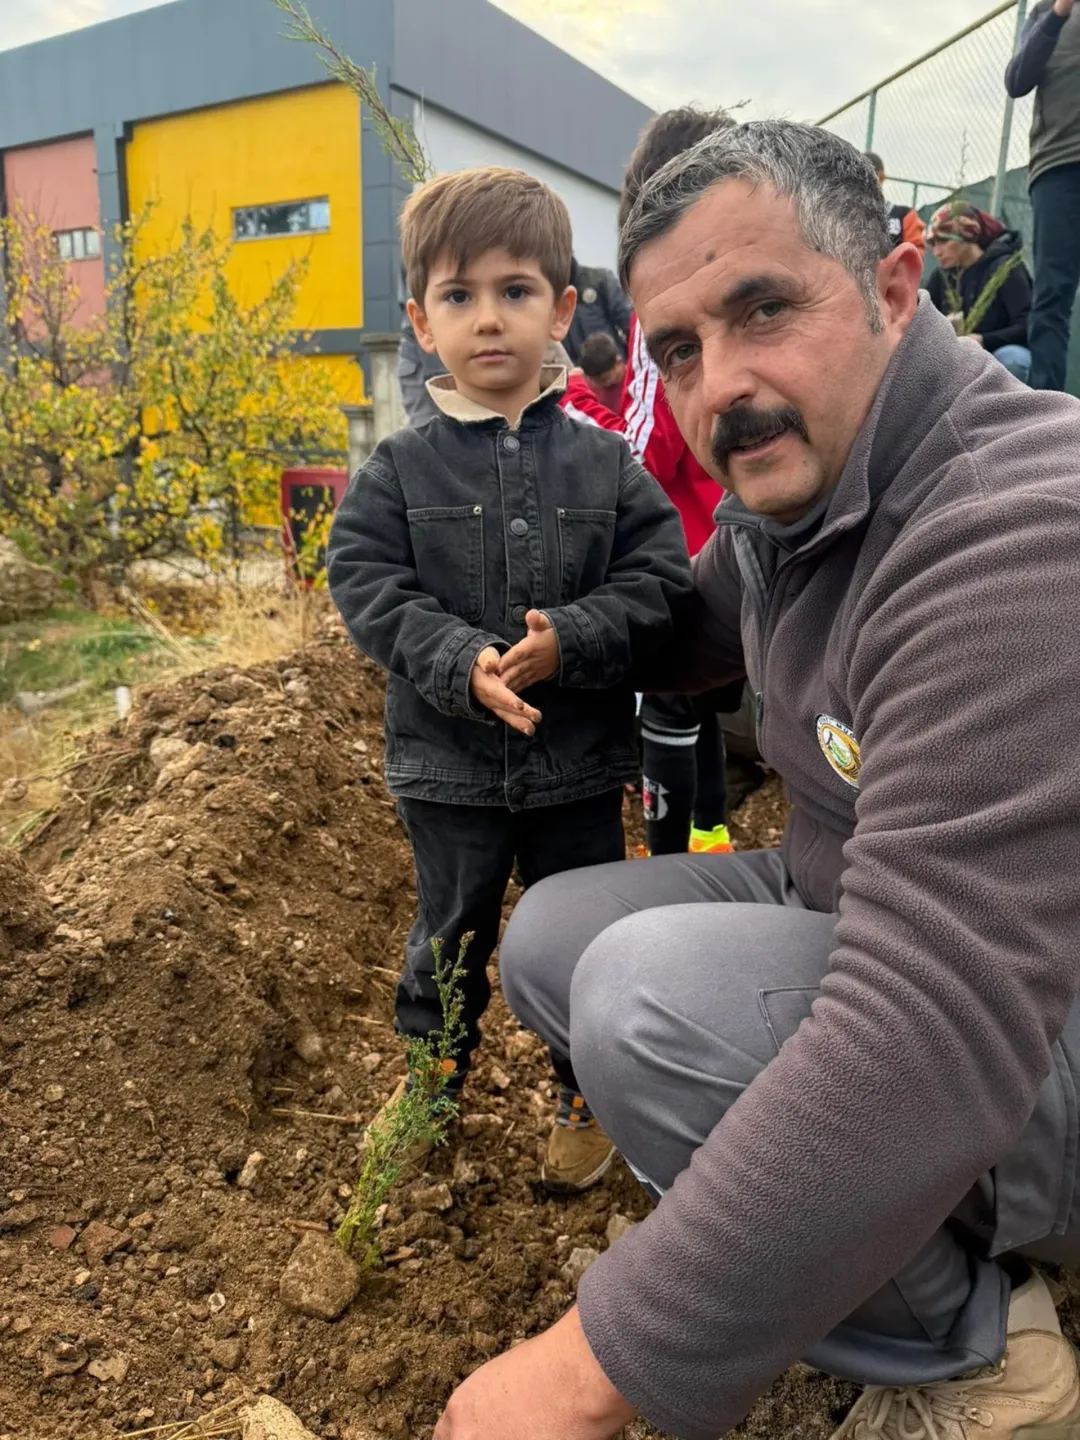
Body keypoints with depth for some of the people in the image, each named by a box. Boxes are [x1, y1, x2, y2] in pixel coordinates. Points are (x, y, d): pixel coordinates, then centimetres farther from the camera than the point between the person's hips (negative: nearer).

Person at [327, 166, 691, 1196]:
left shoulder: (605, 464, -3)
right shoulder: (398, 471, -4)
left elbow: (657, 580, -7)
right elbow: (367, 588, -10)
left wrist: (567, 641, -23)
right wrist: (462, 662, -24)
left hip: (582, 764, 1)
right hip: (447, 765, 0)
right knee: (450, 936, 18)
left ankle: (585, 1097, 40)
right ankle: (428, 1079, 44)